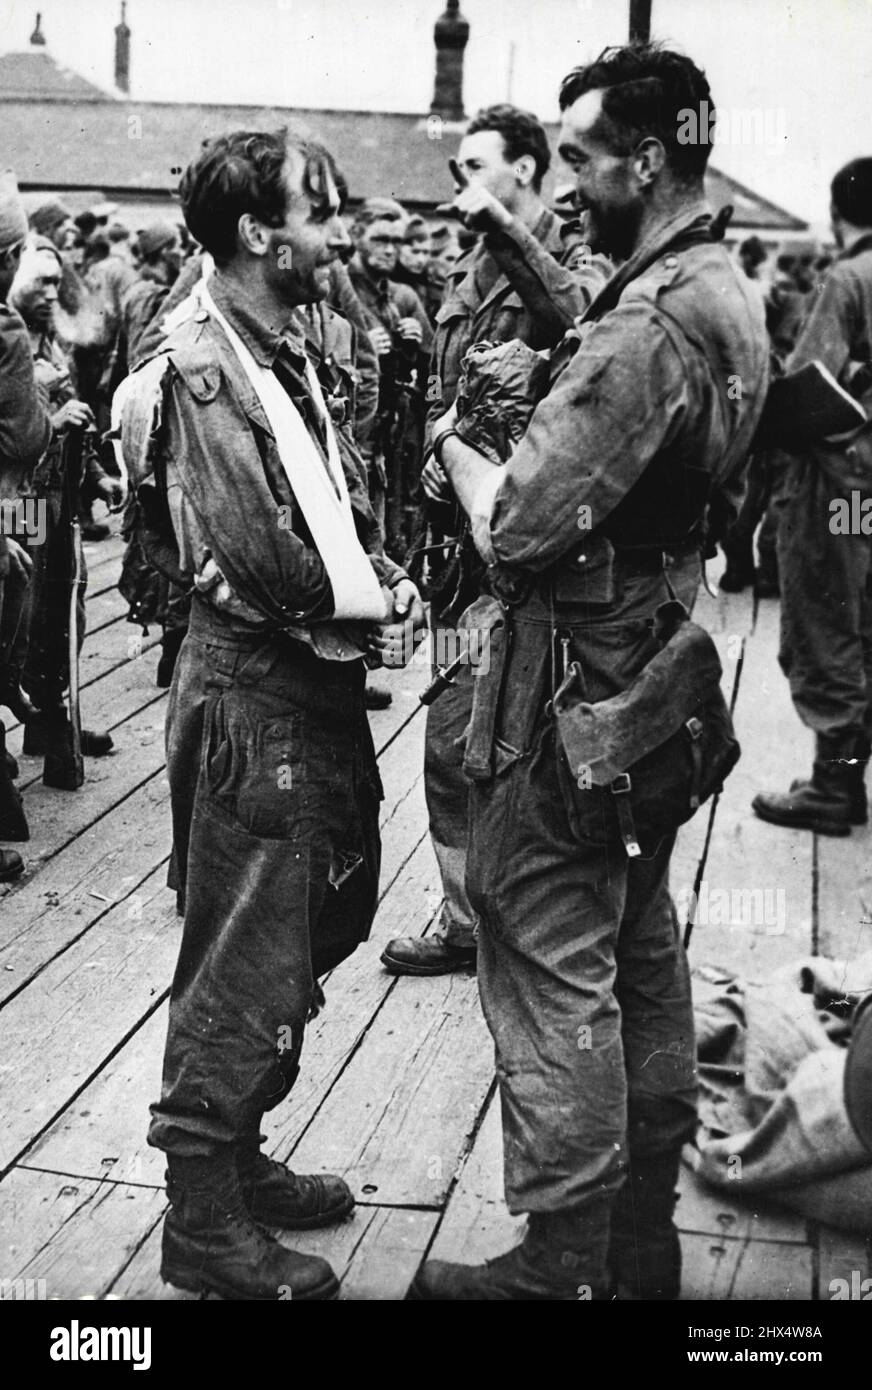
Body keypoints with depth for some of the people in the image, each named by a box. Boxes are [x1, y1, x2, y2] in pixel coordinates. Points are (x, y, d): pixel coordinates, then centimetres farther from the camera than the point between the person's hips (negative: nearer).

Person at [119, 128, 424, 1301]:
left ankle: (239, 1160, 36)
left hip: (323, 686, 9)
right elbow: (251, 565, -25)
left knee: (317, 932, 19)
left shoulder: (290, 353, 11)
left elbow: (345, 503, 17)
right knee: (247, 963, 1)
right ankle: (205, 1225, 18)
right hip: (255, 693, -9)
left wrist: (389, 579, -1)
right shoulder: (200, 372, -16)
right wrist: (362, 604, -11)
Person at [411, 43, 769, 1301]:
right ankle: (642, 1242, 32)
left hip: (578, 687, -10)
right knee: (642, 960, 17)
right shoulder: (729, 296, 8)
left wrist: (452, 441, -7)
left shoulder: (648, 326, -23)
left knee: (553, 976, 1)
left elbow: (516, 533, -25)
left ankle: (561, 1268, 14)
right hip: (658, 672, 10)